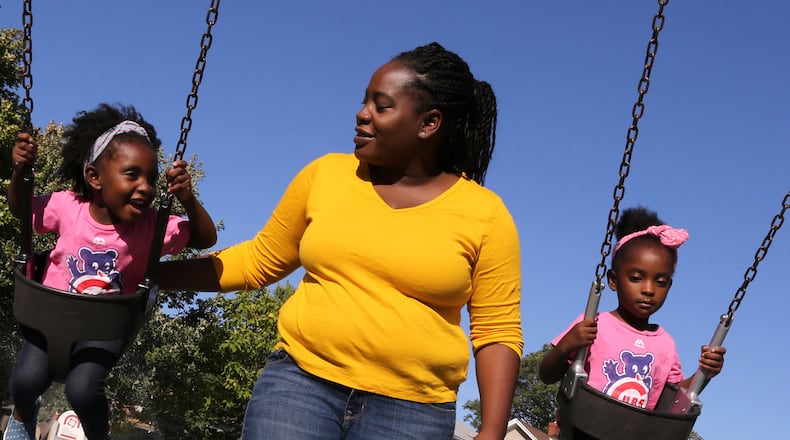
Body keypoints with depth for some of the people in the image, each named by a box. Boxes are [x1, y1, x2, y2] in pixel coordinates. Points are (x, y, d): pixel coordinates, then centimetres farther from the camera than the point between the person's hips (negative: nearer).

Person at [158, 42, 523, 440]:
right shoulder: (325, 175, 5)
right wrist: (153, 272, 11)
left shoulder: (484, 214, -1)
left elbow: (498, 332, 0)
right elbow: (258, 260, 16)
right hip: (301, 381, 2)